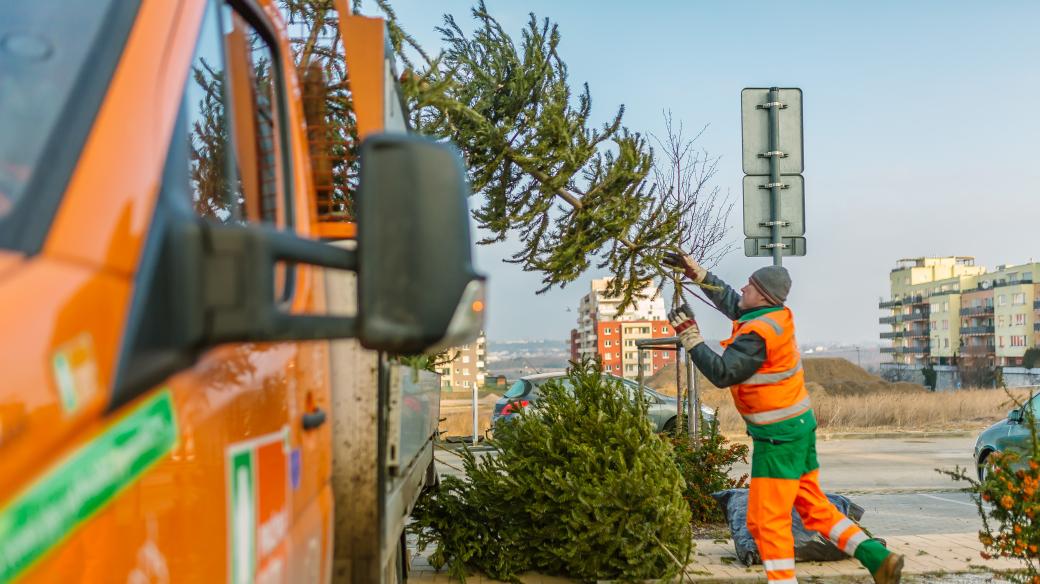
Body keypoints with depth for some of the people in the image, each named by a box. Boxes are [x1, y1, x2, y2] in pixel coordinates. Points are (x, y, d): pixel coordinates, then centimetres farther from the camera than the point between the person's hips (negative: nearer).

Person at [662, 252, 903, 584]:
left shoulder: (757, 335, -22)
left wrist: (690, 336, -19)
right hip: (799, 427, 10)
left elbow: (722, 374, -24)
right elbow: (728, 300, 21)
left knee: (766, 520, -4)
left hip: (778, 436, -10)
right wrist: (695, 271, 20)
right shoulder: (776, 316, 6)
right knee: (813, 506, 16)